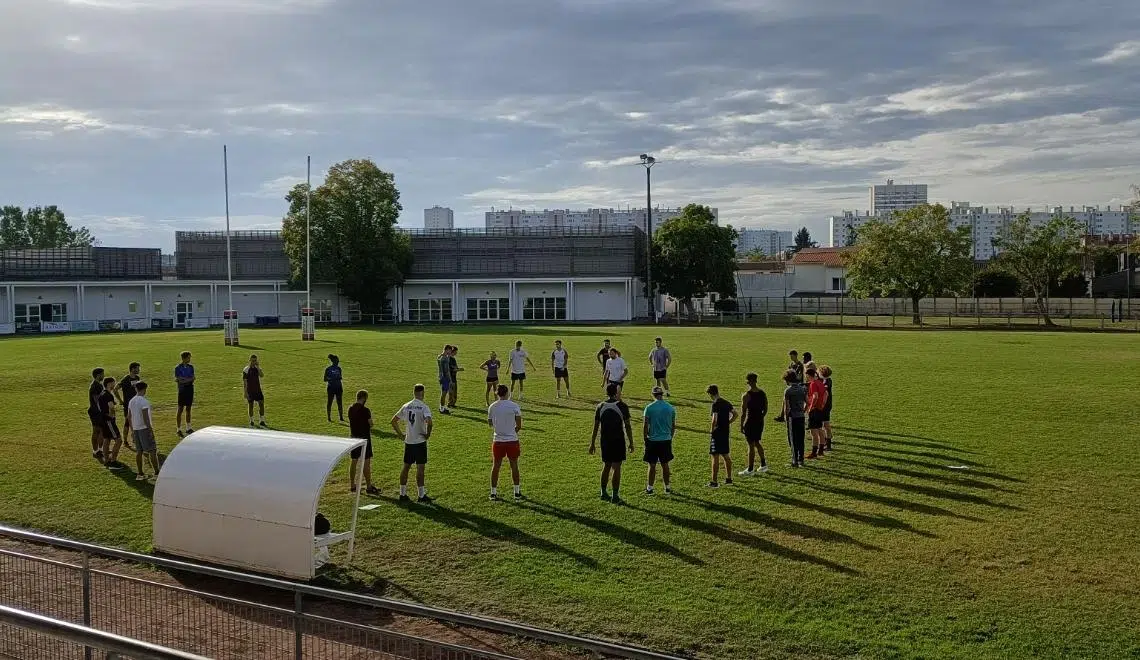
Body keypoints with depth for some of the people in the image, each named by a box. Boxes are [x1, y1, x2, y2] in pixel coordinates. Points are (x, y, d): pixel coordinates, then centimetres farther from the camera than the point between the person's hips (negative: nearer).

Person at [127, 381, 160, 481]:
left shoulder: (131, 401, 9)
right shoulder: (144, 401, -15)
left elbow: (129, 417, 14)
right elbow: (145, 417, -19)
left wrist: (132, 430, 21)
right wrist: (151, 430, -15)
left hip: (135, 429, 8)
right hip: (144, 428, -8)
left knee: (139, 451, 10)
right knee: (152, 450, -3)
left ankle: (140, 474, 13)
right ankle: (156, 473, -2)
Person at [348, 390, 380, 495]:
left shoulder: (350, 409, 4)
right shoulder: (365, 410, -17)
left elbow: (350, 422, 12)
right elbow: (371, 424, -10)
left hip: (354, 437, 7)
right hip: (364, 438, -7)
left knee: (354, 461, 13)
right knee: (366, 462, -2)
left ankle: (352, 485, 20)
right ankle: (369, 487, 1)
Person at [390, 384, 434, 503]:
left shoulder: (406, 406, 5)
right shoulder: (424, 407, -12)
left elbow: (393, 421, 9)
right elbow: (429, 422, -27)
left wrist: (401, 434, 13)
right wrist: (428, 434, -12)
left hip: (408, 442, 5)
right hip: (420, 442, -5)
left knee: (406, 467, 13)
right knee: (420, 469, 0)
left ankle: (402, 494, 18)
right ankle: (421, 496, 4)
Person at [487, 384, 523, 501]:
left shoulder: (492, 407, -2)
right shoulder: (514, 406, -10)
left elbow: (490, 424, 10)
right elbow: (519, 426, -7)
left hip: (498, 440, 2)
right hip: (512, 440, -2)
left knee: (496, 466, 10)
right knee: (514, 466, 11)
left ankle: (493, 493, 13)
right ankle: (517, 492, 18)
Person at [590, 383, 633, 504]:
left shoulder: (600, 406, 1)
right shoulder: (622, 406, -8)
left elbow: (596, 427, 4)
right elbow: (627, 426, -6)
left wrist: (592, 444, 11)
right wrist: (631, 442, 2)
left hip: (605, 441, 4)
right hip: (618, 440, -4)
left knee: (606, 466, 16)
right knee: (616, 468, 1)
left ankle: (603, 493, 23)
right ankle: (615, 496, 3)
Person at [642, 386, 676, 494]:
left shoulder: (649, 408, -9)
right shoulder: (671, 408, 1)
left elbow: (646, 426, -7)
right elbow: (673, 426, 9)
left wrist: (645, 439, 5)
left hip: (653, 441, -3)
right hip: (666, 440, 3)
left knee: (652, 465, 3)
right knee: (665, 464, 12)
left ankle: (650, 487, 9)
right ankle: (667, 486, 19)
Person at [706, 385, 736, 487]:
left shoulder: (716, 404, -17)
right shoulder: (726, 402, 8)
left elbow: (714, 420, -24)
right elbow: (735, 414, 13)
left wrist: (712, 430, -10)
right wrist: (727, 423, 13)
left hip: (717, 433, -8)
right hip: (726, 432, 8)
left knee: (715, 457, -3)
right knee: (726, 455, 18)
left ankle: (715, 482, -1)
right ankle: (729, 479, 25)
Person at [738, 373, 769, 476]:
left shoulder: (746, 396, -16)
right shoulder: (762, 393, 3)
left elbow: (743, 413, -15)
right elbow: (765, 409, 10)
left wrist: (741, 426, -8)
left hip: (750, 422, -7)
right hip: (760, 422, 7)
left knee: (751, 445, -1)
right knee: (757, 443, 22)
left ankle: (750, 470, 5)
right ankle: (763, 465, 29)